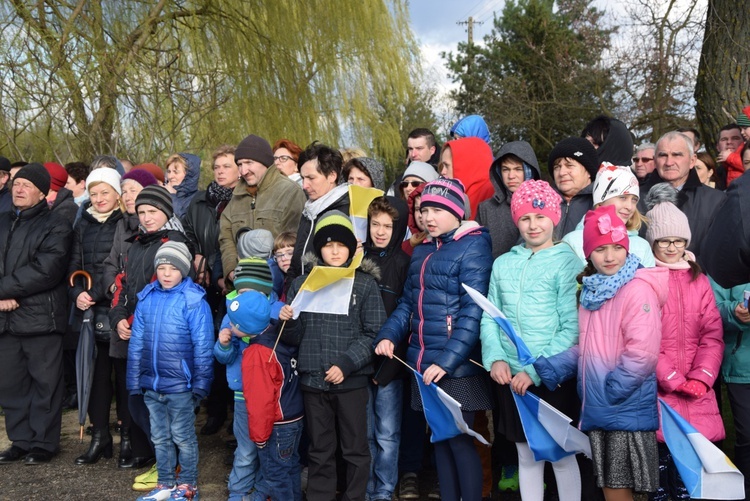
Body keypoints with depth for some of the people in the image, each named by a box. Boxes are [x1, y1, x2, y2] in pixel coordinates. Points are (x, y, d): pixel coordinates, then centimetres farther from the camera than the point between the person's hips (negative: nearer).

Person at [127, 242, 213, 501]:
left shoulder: (194, 301, -12)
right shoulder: (146, 299, 3)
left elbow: (202, 347, -11)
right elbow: (136, 343, 8)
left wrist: (200, 384, -12)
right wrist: (134, 381, 7)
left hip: (180, 386, -5)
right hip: (151, 385, 5)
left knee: (183, 437, 9)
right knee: (160, 437, 17)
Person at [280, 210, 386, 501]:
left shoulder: (365, 284, 0)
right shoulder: (302, 285, 8)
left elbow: (374, 333, -6)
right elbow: (295, 338, 8)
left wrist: (345, 365, -14)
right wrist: (288, 322, -13)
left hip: (352, 380, -2)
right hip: (313, 381, 2)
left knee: (355, 449, 9)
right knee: (320, 451, 13)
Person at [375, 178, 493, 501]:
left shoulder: (473, 246, -8)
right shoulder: (421, 251, 15)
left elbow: (473, 311, -16)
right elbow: (408, 303, 17)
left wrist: (447, 360, -21)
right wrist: (388, 336, 0)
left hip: (456, 366, -7)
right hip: (423, 363, 7)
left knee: (459, 440, -2)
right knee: (439, 439, 13)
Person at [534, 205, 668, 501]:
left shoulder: (637, 289, -13)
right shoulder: (591, 291, 11)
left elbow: (642, 353, -20)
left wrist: (610, 392, -17)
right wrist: (547, 369, 3)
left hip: (627, 408, -7)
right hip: (596, 409, 7)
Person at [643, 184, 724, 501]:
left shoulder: (699, 280, 12)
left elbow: (713, 335, 6)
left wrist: (700, 378, -6)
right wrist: (673, 380, -11)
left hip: (696, 392, 4)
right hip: (658, 391, -3)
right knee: (661, 457, -2)